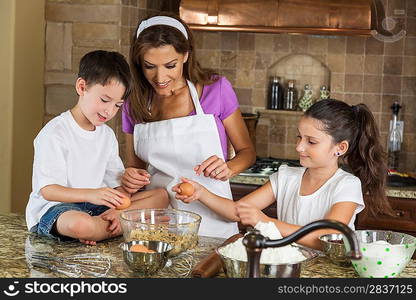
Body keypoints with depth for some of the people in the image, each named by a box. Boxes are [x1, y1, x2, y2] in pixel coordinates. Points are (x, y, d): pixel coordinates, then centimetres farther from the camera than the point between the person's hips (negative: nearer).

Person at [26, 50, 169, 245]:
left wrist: (117, 209, -16)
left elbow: (117, 183, 7)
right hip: (53, 208, -7)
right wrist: (91, 194, -34)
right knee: (79, 224, -43)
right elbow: (47, 189, -18)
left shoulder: (107, 135, 11)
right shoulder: (55, 133, -12)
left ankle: (99, 224, -18)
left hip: (94, 206, 7)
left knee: (161, 195, -4)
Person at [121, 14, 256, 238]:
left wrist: (227, 168, -13)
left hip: (211, 224, -3)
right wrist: (131, 178, -4)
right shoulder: (133, 106, 6)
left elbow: (247, 151, 7)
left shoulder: (216, 88, -2)